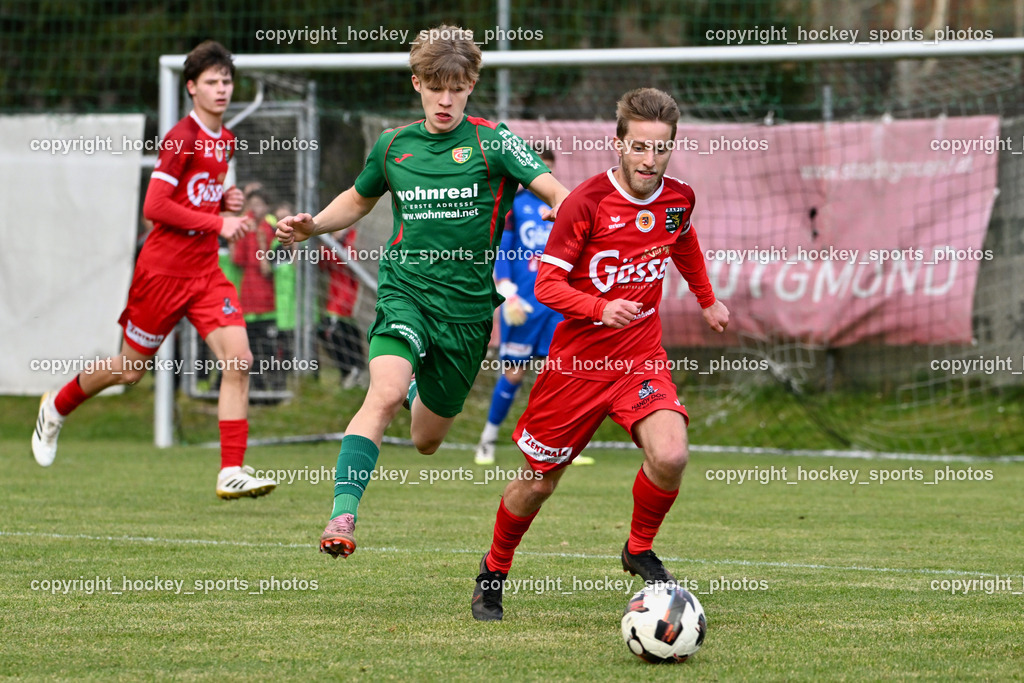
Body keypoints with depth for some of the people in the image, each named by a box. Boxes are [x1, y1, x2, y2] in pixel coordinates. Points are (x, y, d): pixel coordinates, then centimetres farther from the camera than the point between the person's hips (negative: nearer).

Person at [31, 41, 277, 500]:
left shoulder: (226, 142, 11)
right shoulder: (181, 139, -14)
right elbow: (154, 207, -20)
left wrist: (226, 203, 5)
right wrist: (217, 223, -20)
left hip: (206, 272, 6)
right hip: (163, 269, -6)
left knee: (238, 359, -13)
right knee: (130, 370, 8)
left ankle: (231, 473, -15)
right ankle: (56, 409, 37)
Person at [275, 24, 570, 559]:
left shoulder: (492, 142, -3)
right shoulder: (394, 145, 7)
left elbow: (557, 193, -13)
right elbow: (359, 200, 27)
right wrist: (311, 226, 9)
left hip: (467, 307, 0)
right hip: (405, 290, 0)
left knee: (426, 440, 14)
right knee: (385, 395, -29)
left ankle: (422, 392, 51)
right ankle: (342, 515, -34)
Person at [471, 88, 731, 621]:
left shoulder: (678, 198, -2)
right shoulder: (588, 202, -16)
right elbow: (546, 284, -14)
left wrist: (707, 301, 33)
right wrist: (602, 307, -29)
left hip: (641, 357, 3)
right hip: (577, 358, -3)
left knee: (670, 457, -23)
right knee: (538, 482, 8)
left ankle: (640, 550, 5)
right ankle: (493, 572, 34)